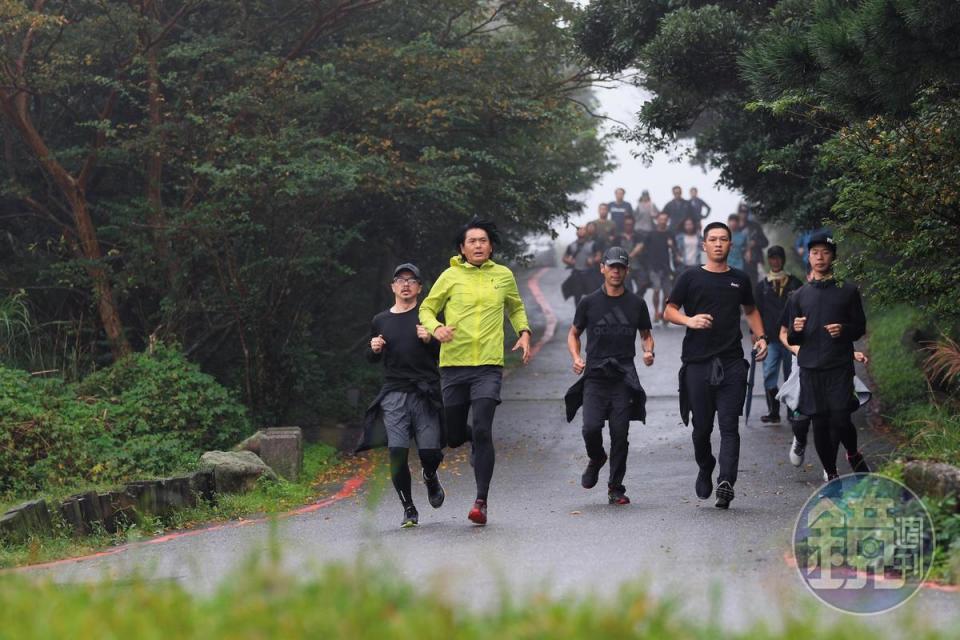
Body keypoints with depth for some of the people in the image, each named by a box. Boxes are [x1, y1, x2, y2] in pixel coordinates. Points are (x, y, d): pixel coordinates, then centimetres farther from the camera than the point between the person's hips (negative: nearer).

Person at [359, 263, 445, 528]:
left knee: (430, 452, -6)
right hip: (393, 394, 2)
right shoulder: (380, 321, 14)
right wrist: (374, 350, 4)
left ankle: (430, 477, 31)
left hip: (425, 393, -2)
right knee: (397, 452, -11)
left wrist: (430, 340, -13)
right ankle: (409, 509, 2)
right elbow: (372, 359, 26)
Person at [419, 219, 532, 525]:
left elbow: (516, 307, 27)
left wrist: (524, 333, 9)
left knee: (482, 431, -16)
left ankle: (481, 501, -12)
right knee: (453, 437, 5)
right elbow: (427, 308, 10)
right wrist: (435, 328, -11)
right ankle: (479, 440, 42)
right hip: (453, 365, 1)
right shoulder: (451, 276, 3)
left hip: (488, 366, -1)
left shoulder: (503, 275, 9)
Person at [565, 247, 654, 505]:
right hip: (594, 377, -1)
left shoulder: (636, 304, 10)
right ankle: (596, 460, 18)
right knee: (591, 427, -15)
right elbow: (573, 333, 16)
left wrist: (648, 351, -2)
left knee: (620, 433, -4)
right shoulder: (589, 303, 7)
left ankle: (616, 488, 7)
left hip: (624, 379, 1)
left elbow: (646, 334, 20)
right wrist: (576, 357, -3)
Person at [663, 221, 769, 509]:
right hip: (698, 363, -1)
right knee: (702, 426, 5)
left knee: (729, 425, -11)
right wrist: (689, 320, -14)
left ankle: (726, 483, -21)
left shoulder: (739, 279, 14)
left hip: (732, 363, 1)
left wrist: (760, 337, 13)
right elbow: (669, 311, 6)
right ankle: (705, 469, 31)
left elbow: (751, 311, 29)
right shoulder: (691, 278, 7)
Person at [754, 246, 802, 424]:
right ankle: (773, 412, -4)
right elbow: (756, 311, 11)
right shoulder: (762, 286, 10)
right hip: (770, 338, 0)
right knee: (769, 375, -10)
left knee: (792, 375, 6)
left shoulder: (795, 284, 7)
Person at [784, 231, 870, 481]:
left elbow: (861, 327, 11)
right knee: (819, 423, 2)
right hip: (810, 369, 2)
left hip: (840, 367, -2)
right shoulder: (799, 296, 12)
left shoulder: (847, 291, 7)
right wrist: (795, 331, -9)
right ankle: (831, 473, 15)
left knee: (840, 420, -12)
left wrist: (844, 330, -11)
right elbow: (791, 340, 14)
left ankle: (854, 455, 17)